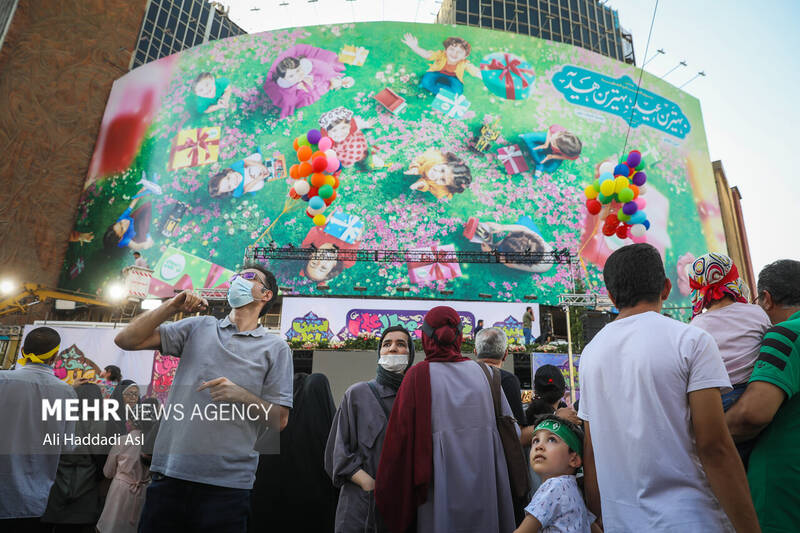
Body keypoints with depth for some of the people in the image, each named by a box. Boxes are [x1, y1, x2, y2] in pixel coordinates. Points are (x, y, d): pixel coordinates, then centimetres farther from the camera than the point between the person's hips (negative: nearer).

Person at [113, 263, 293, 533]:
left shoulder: (275, 348, 2)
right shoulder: (198, 328, 10)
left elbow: (279, 419, -1)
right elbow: (126, 340, 5)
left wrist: (241, 395, -18)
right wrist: (172, 306, -5)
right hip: (170, 473, 3)